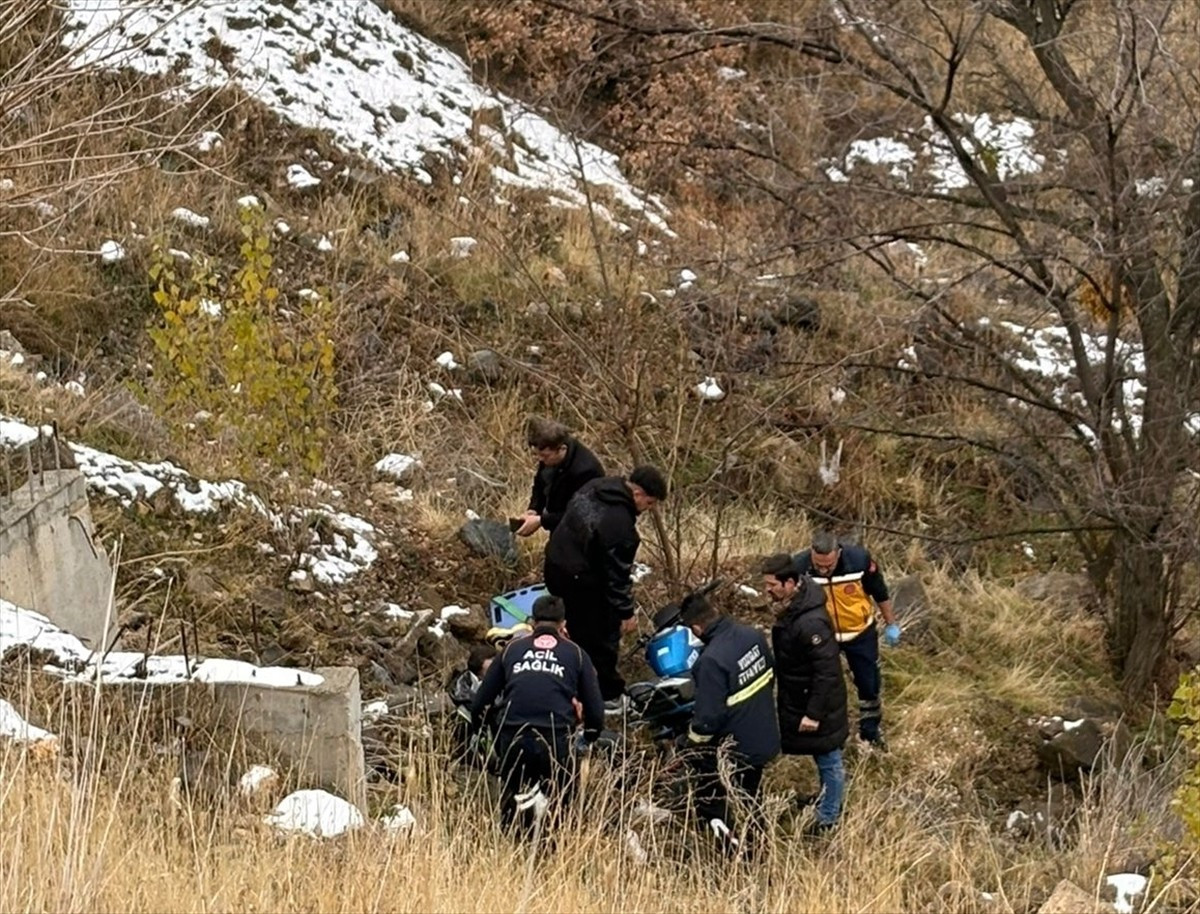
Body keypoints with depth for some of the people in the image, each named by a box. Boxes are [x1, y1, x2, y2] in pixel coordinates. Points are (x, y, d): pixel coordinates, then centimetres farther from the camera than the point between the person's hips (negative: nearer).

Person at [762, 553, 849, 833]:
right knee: (824, 759, 27)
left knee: (828, 761, 9)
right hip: (798, 699, 9)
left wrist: (814, 713, -25)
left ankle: (827, 820, 21)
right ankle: (829, 799, 45)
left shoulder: (810, 623, -34)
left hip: (817, 704, -9)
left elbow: (826, 671, -30)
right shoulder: (791, 608, -4)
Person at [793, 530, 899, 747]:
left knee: (869, 684, 15)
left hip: (860, 633, 0)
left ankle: (871, 732, 38)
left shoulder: (859, 559, -29)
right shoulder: (800, 566, -28)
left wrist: (891, 625, 2)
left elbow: (880, 593, -10)